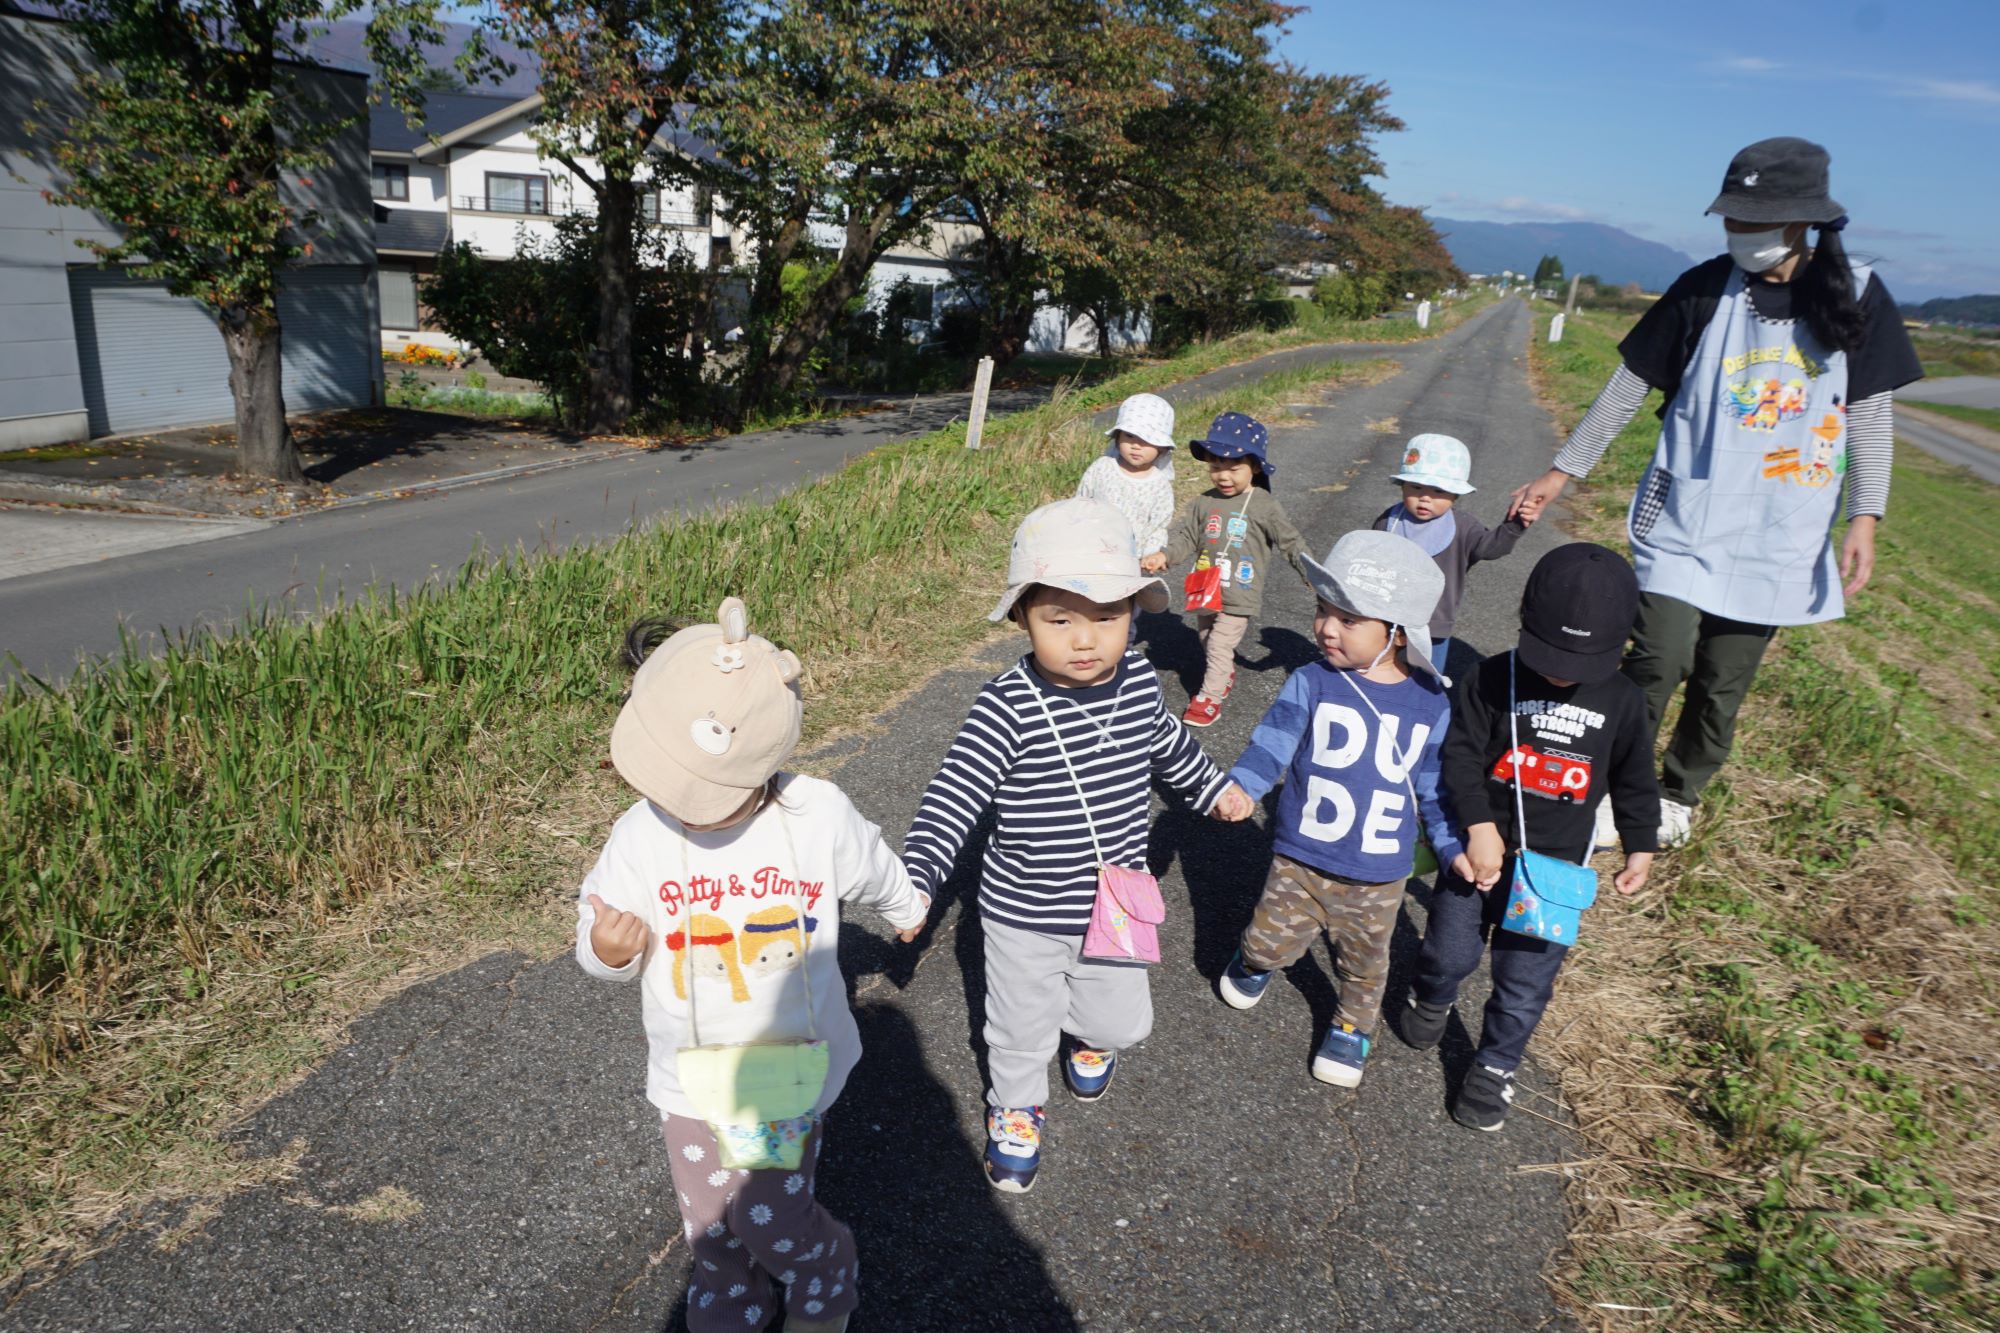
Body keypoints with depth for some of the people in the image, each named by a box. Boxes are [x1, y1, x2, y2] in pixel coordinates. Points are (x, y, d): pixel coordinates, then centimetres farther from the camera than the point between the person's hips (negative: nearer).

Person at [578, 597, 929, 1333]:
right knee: (711, 1222, 16)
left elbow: (874, 872, 3)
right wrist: (606, 950, -29)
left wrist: (905, 907, 24)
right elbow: (599, 933, -4)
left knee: (771, 1217, 1)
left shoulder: (819, 817, -20)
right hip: (692, 1074, 2)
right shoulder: (641, 835, -18)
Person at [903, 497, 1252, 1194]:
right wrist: (916, 877, -38)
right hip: (1023, 912, -3)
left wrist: (1213, 787, 27)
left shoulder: (1139, 681, -10)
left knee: (1124, 1020, 19)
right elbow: (955, 795, -25)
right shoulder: (1007, 707, -25)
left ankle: (1091, 1033, 56)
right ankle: (1015, 1110, 48)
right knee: (1022, 1027, 17)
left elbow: (1167, 744, 12)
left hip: (1117, 903, 3)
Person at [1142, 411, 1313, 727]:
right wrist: (1164, 556, -19)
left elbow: (1291, 542, -5)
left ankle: (1209, 698, 7)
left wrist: (1312, 574, -12)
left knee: (1219, 647, -6)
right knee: (1207, 642, 20)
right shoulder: (1203, 503, -1)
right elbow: (1185, 536, -1)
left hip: (1239, 596, -5)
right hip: (1206, 591, 5)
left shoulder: (1264, 506, -9)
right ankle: (1226, 675, 44)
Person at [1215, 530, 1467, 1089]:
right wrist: (1235, 790, -31)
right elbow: (1270, 747, -14)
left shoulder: (1431, 705, -6)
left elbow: (1435, 788, 4)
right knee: (1272, 942, 8)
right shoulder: (1312, 684, -13)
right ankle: (1254, 959, 44)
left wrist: (1453, 846, -1)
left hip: (1379, 875, 1)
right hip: (1300, 859, -1)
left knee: (1364, 962, 18)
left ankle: (1354, 1023, 47)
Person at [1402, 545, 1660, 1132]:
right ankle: (1431, 998, 46)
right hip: (1480, 850, -1)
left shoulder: (1622, 701, -3)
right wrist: (1479, 827, -23)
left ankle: (1495, 1067, 27)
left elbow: (1634, 781, 9)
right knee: (1451, 951, 13)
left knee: (1526, 978, 7)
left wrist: (1641, 847, 12)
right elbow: (1460, 756, -15)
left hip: (1556, 866, 1)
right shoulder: (1491, 681, -13)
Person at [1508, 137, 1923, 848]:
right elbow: (1626, 389, 2)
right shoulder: (1703, 291, -3)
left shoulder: (1857, 297, 0)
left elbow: (1871, 417, 3)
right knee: (1661, 660, -14)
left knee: (1724, 684, 9)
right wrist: (1561, 471, 3)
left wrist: (1864, 516, -5)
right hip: (1684, 521, -1)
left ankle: (1679, 796, 31)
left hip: (1781, 538, 2)